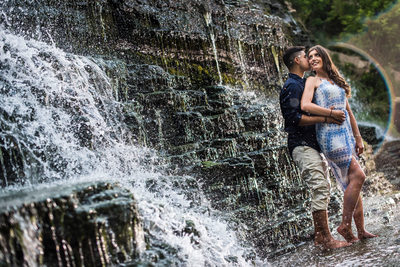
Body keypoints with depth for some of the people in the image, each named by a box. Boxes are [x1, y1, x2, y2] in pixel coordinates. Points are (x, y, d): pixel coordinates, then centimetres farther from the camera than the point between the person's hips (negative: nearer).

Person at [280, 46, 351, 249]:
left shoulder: (302, 84, 24)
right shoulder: (292, 86, -9)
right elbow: (294, 118, -20)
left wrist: (330, 115, 14)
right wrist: (324, 118, -20)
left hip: (314, 145, 10)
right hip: (302, 145, -10)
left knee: (323, 189, 8)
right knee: (320, 188, -17)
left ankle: (319, 236, 11)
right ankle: (326, 239, -17)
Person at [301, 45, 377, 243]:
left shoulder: (337, 81, 22)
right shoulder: (313, 81, 3)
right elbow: (305, 106, -15)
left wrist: (358, 137, 19)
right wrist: (332, 112, -12)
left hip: (346, 133, 7)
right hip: (329, 134, -7)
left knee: (353, 182, 4)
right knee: (357, 176, -16)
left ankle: (361, 231, 7)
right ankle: (345, 224, -9)